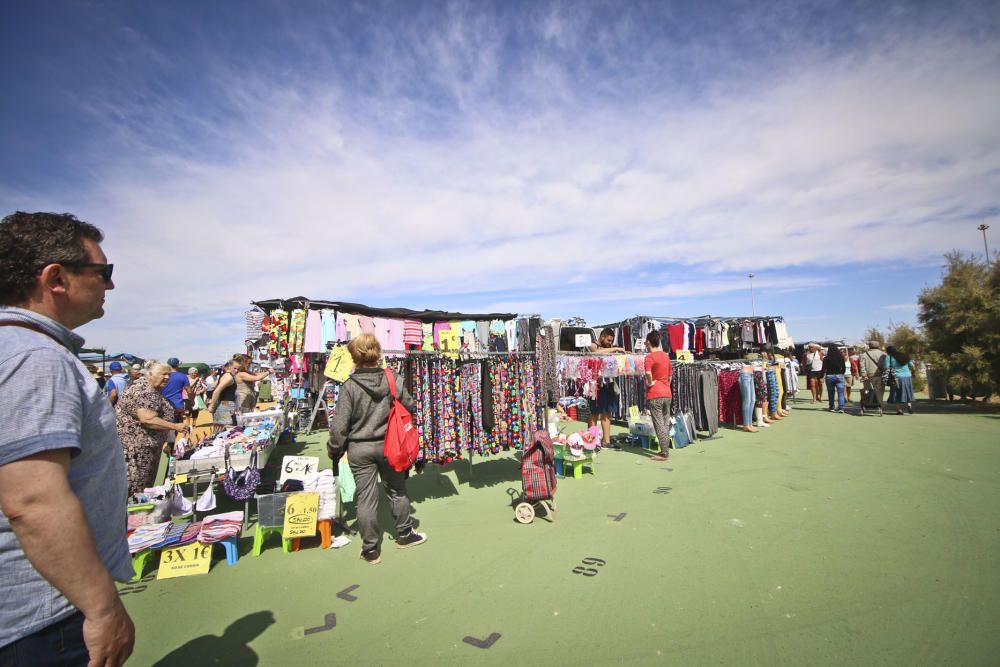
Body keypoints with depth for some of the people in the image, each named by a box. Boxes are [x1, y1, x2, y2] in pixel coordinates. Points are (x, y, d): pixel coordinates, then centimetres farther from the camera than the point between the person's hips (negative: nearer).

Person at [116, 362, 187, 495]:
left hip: (147, 443, 10)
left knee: (145, 485, 17)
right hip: (133, 443, -10)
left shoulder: (153, 390, 12)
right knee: (134, 488, -3)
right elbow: (148, 420, -30)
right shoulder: (143, 392, -22)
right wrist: (175, 427, -27)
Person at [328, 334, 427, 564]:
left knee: (366, 498, 10)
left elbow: (340, 425, -14)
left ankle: (371, 550, 22)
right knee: (397, 491, 20)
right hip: (387, 445, 2)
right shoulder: (392, 379, -10)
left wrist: (333, 451, 1)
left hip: (359, 449, -2)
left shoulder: (349, 386, -16)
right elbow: (409, 407, -1)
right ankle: (404, 534, 36)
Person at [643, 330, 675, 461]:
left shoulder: (650, 357, -13)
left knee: (659, 425, -3)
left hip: (655, 395, -7)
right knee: (666, 424, 13)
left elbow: (648, 373, -31)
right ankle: (665, 451, 20)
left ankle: (664, 454, -1)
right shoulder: (665, 356, 12)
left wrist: (650, 382, -14)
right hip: (667, 394, 7)